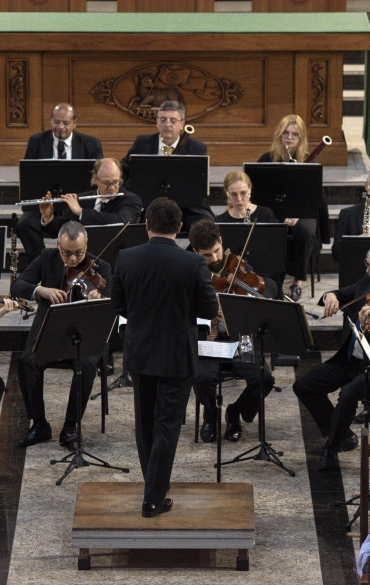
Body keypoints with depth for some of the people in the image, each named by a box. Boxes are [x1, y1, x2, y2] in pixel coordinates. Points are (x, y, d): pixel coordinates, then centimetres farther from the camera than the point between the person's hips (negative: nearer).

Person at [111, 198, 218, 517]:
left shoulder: (126, 259, -9)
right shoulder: (193, 264, -17)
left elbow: (119, 305, 2)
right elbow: (210, 310, -9)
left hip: (139, 354, 3)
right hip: (176, 357, -3)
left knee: (145, 422, 20)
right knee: (167, 425, 3)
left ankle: (154, 482, 34)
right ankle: (154, 498, 2)